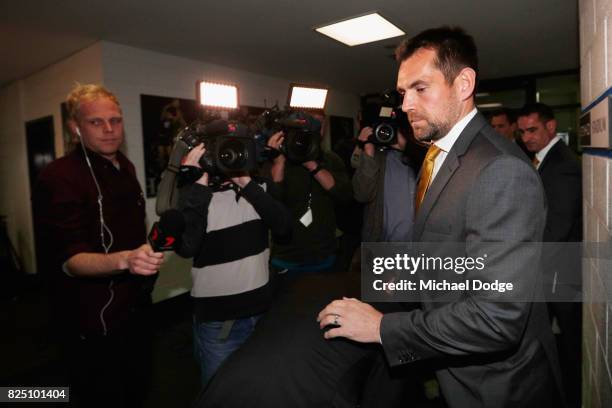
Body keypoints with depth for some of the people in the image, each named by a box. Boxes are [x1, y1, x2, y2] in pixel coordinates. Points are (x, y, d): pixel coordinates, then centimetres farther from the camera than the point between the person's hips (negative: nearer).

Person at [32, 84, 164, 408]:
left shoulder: (125, 167, 5)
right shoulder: (59, 178, -19)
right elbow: (67, 260, -27)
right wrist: (124, 260, -44)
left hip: (135, 310, 7)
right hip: (94, 324, -7)